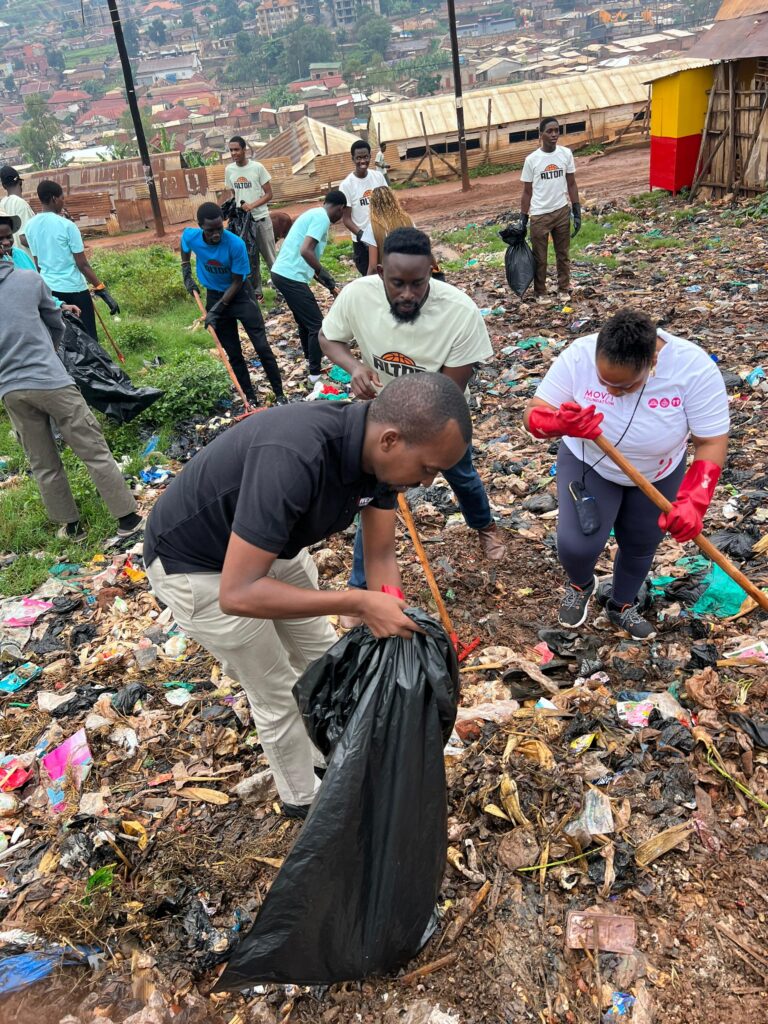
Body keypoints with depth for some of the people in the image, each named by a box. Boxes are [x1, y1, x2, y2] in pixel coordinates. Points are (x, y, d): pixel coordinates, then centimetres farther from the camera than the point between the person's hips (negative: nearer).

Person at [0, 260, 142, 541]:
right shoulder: (29, 279, -1)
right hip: (51, 381, -3)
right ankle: (128, 518, 9)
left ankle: (71, 525, 24)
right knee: (95, 452, 4)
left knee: (43, 466, 14)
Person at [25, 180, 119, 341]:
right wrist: (102, 290, -13)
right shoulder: (66, 225, -13)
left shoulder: (29, 226, 4)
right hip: (73, 288, -6)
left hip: (48, 288, 6)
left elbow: (37, 263, 12)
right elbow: (82, 264, -16)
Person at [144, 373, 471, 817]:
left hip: (269, 542, 7)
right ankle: (305, 797, 34)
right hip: (197, 566, -7)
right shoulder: (292, 459, -42)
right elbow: (237, 593, -41)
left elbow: (381, 554, -6)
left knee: (322, 659, 19)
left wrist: (394, 620, -21)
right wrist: (359, 603, -40)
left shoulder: (379, 449, -17)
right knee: (279, 695, 7)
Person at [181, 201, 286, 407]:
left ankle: (279, 394, 4)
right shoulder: (190, 236, -18)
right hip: (215, 296, 3)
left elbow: (237, 282, -19)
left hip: (240, 294, -3)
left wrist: (216, 310, -19)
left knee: (262, 346, -6)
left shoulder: (236, 244, -28)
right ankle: (251, 398, 17)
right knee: (233, 353, 6)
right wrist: (187, 276, 2)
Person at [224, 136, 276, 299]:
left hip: (261, 218, -4)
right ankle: (256, 291, 16)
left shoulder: (257, 167, -8)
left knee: (269, 256, 1)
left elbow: (269, 194, -7)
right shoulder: (229, 170, 4)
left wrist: (252, 205, -20)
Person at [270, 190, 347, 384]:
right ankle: (315, 373, 8)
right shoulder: (322, 218, -10)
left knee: (305, 321, 26)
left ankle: (311, 357, 43)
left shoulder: (314, 213, 20)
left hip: (282, 273, 10)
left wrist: (328, 284, 25)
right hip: (291, 277, -10)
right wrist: (323, 273, -11)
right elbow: (305, 251, -23)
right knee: (317, 324, -1)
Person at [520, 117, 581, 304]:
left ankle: (563, 289, 26)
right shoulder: (531, 159, -8)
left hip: (562, 212, 2)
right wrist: (523, 220, -1)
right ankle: (540, 293, 20)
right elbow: (527, 192, -1)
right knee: (539, 258, 6)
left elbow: (571, 184, 6)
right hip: (539, 215, -2)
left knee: (563, 254, 12)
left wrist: (577, 212, 1)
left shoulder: (566, 154, -2)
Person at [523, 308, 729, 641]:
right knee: (576, 545, -18)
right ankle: (580, 585, 21)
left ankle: (621, 606, 50)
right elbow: (533, 414, -25)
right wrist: (560, 423, -49)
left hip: (659, 474, 1)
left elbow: (712, 441, -25)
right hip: (588, 464, -1)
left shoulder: (694, 368, -32)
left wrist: (693, 502, -40)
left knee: (640, 545, 18)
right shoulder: (579, 355, -30)